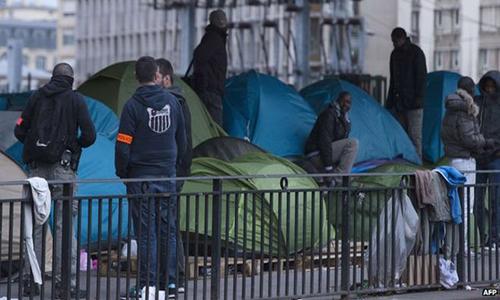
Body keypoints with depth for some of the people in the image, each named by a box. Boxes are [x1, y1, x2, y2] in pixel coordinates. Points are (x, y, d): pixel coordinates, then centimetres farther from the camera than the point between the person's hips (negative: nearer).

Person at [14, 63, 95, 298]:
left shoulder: (37, 97, 9)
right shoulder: (76, 100, 0)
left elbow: (19, 131, 6)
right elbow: (89, 135, -6)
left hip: (37, 166, 3)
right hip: (63, 168, -3)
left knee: (36, 224, 9)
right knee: (64, 225, -2)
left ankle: (31, 280, 9)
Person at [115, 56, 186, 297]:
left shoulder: (133, 105, -11)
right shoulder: (172, 102, 4)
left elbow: (123, 145, -12)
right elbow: (182, 141, 12)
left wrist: (122, 173, 2)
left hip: (141, 177, -4)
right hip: (168, 176, 4)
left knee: (146, 232, -1)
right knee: (168, 229, 11)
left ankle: (148, 284, -1)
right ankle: (169, 282, 14)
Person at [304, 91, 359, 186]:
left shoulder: (344, 119, 16)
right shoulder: (329, 114, -14)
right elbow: (324, 141, -22)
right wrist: (328, 167, -25)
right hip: (317, 154, -10)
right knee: (352, 143, -24)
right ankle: (337, 181, -25)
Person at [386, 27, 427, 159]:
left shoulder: (416, 52, -6)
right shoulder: (395, 54, 15)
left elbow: (422, 76, -10)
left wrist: (419, 97, -16)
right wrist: (390, 99, 18)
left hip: (412, 101, -7)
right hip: (398, 101, 7)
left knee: (414, 134, -7)